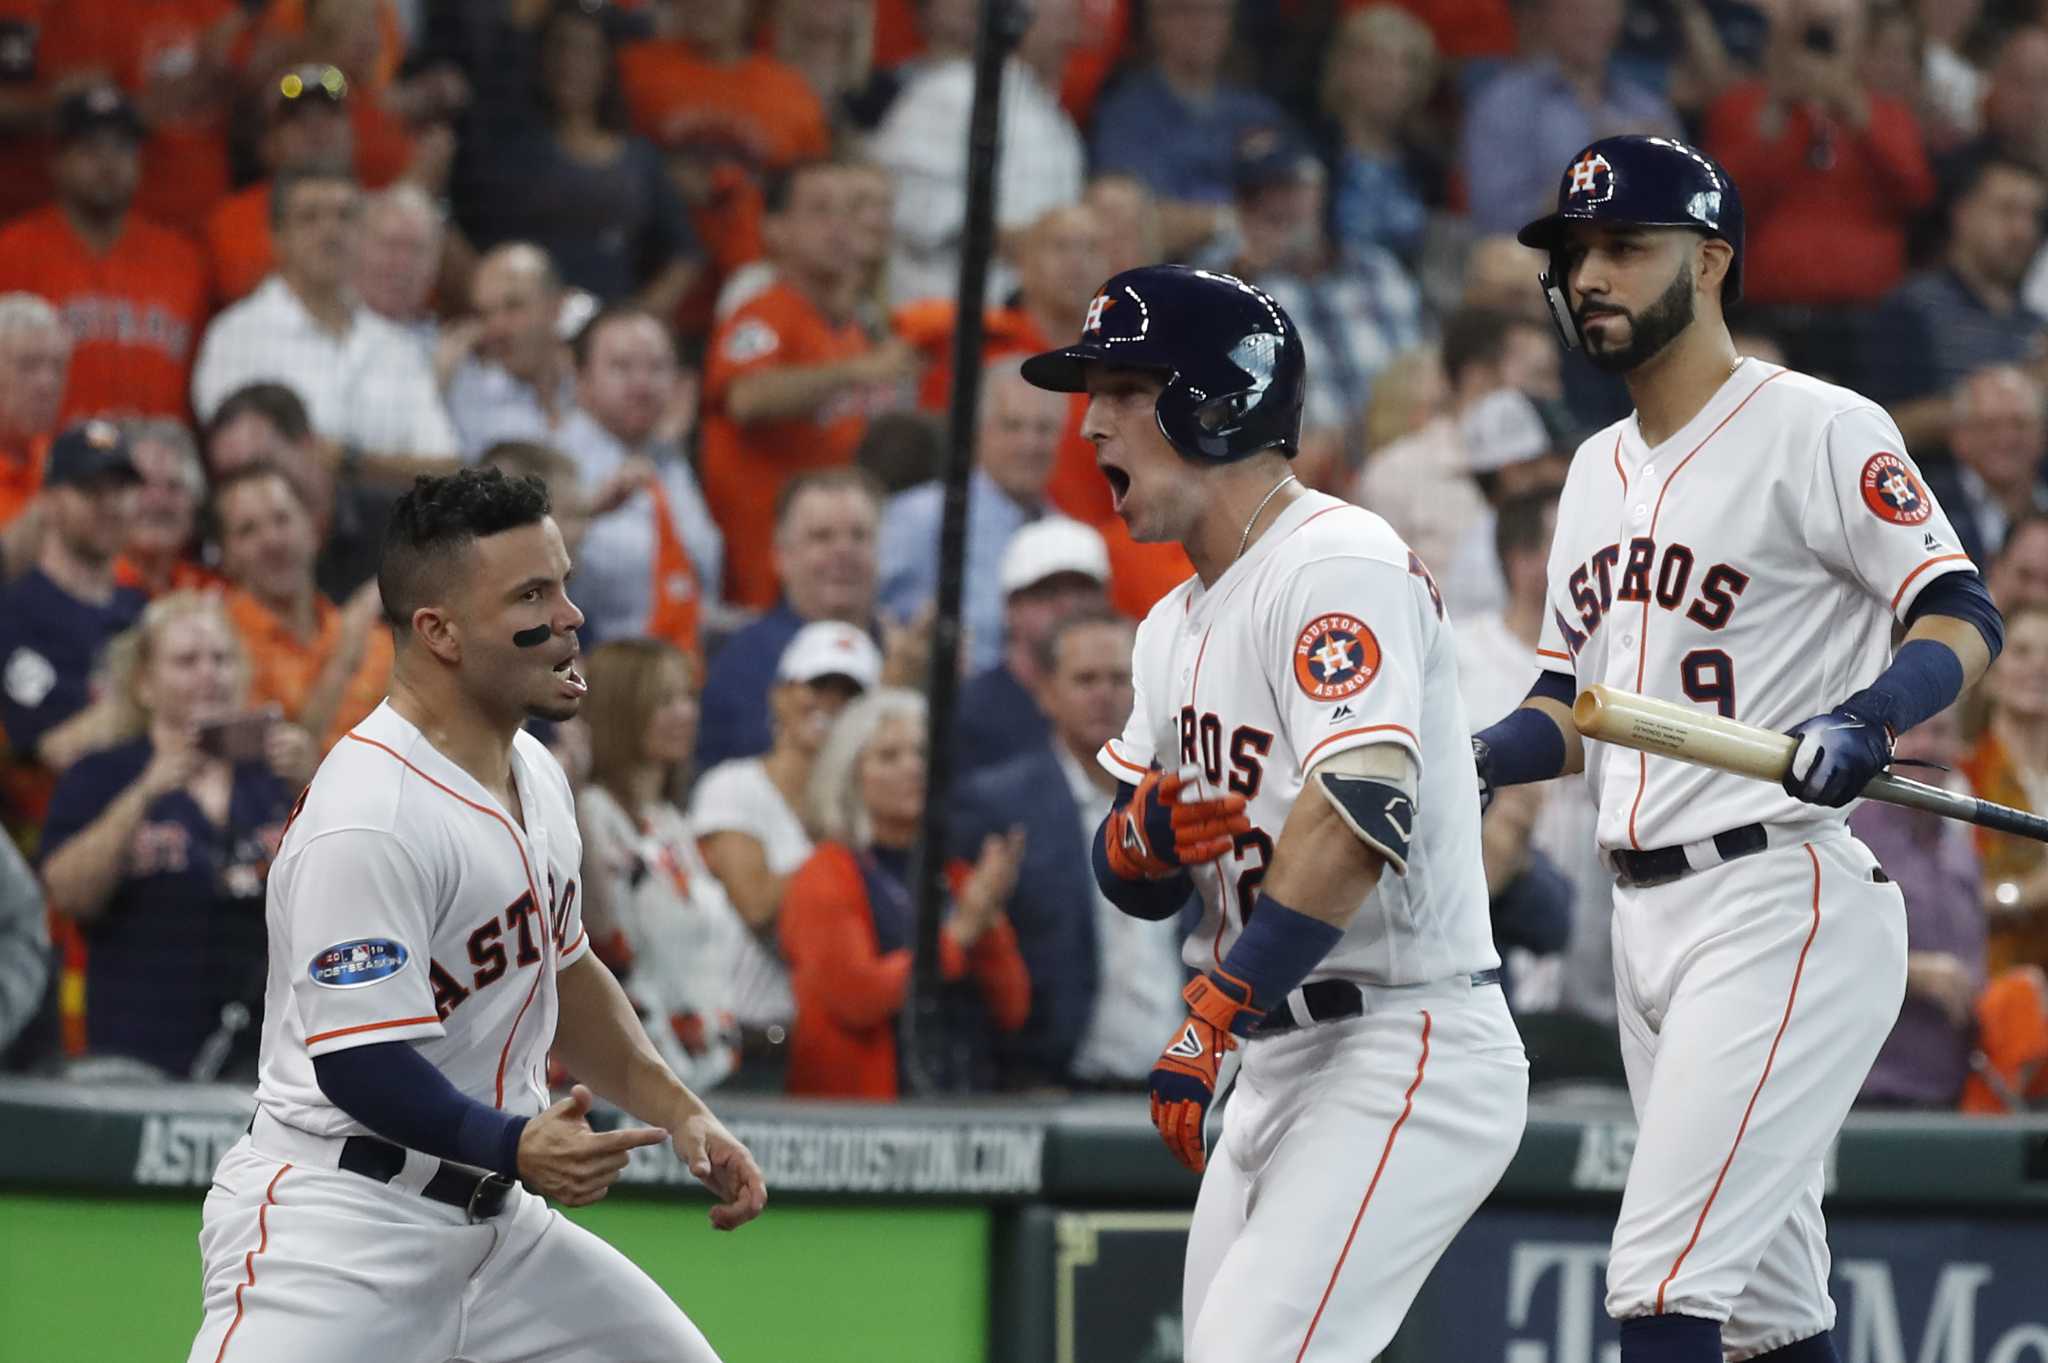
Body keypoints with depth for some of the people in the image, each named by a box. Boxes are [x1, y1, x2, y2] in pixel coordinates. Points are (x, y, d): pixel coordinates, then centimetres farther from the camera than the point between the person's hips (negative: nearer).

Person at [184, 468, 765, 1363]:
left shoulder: (536, 776, 10)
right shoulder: (369, 818, -21)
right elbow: (358, 1063, -24)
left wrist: (679, 1114, 17)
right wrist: (516, 1147, -34)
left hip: (496, 1222, 9)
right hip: (336, 1224, -9)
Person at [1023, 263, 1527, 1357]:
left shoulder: (1339, 562, -14)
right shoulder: (1177, 627, 17)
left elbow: (1360, 815, -27)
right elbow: (1134, 884, 18)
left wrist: (1213, 1017, -28)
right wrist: (1142, 834, -7)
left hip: (1406, 1057, -10)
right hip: (1281, 1064, 10)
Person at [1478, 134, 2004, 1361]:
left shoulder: (1818, 430, -7)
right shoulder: (1601, 469, 18)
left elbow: (1965, 619, -14)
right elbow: (1573, 704, 22)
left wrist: (1867, 718, -32)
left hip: (1788, 901, -9)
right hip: (1649, 913, 9)